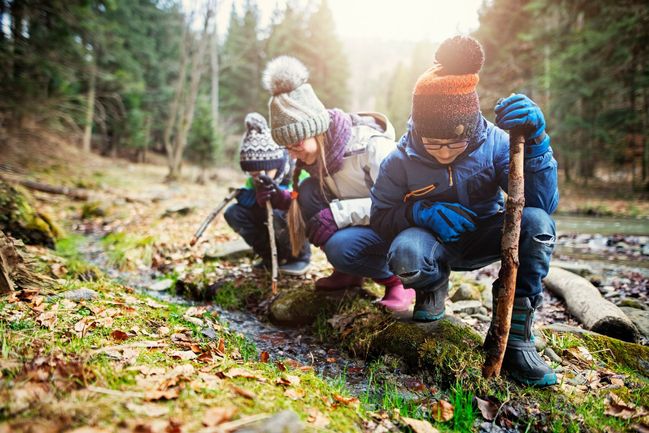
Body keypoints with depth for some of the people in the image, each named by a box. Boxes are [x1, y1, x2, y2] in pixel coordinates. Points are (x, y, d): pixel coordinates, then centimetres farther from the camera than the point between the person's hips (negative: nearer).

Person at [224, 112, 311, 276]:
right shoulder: (255, 180, -5)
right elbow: (243, 197, -16)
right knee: (233, 212, -9)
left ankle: (301, 257, -9)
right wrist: (256, 196, -37)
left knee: (279, 214, -36)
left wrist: (281, 196, -47)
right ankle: (272, 256, 2)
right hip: (269, 226, 6)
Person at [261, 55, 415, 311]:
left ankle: (398, 277, -4)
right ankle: (348, 272, -1)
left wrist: (339, 213, -37)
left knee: (340, 247, -34)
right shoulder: (317, 150, -6)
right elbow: (313, 199, 5)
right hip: (358, 221, 7)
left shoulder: (371, 145, -27)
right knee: (308, 192, -17)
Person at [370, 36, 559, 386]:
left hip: (483, 239, 2)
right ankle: (434, 284, 3)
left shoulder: (494, 143, -17)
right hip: (433, 243, -1)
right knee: (403, 255, -37)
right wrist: (420, 213, -30)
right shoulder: (401, 160, -17)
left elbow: (545, 204, -25)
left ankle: (513, 333, -16)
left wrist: (535, 140, -38)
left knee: (537, 223, -30)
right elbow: (380, 217, -10)